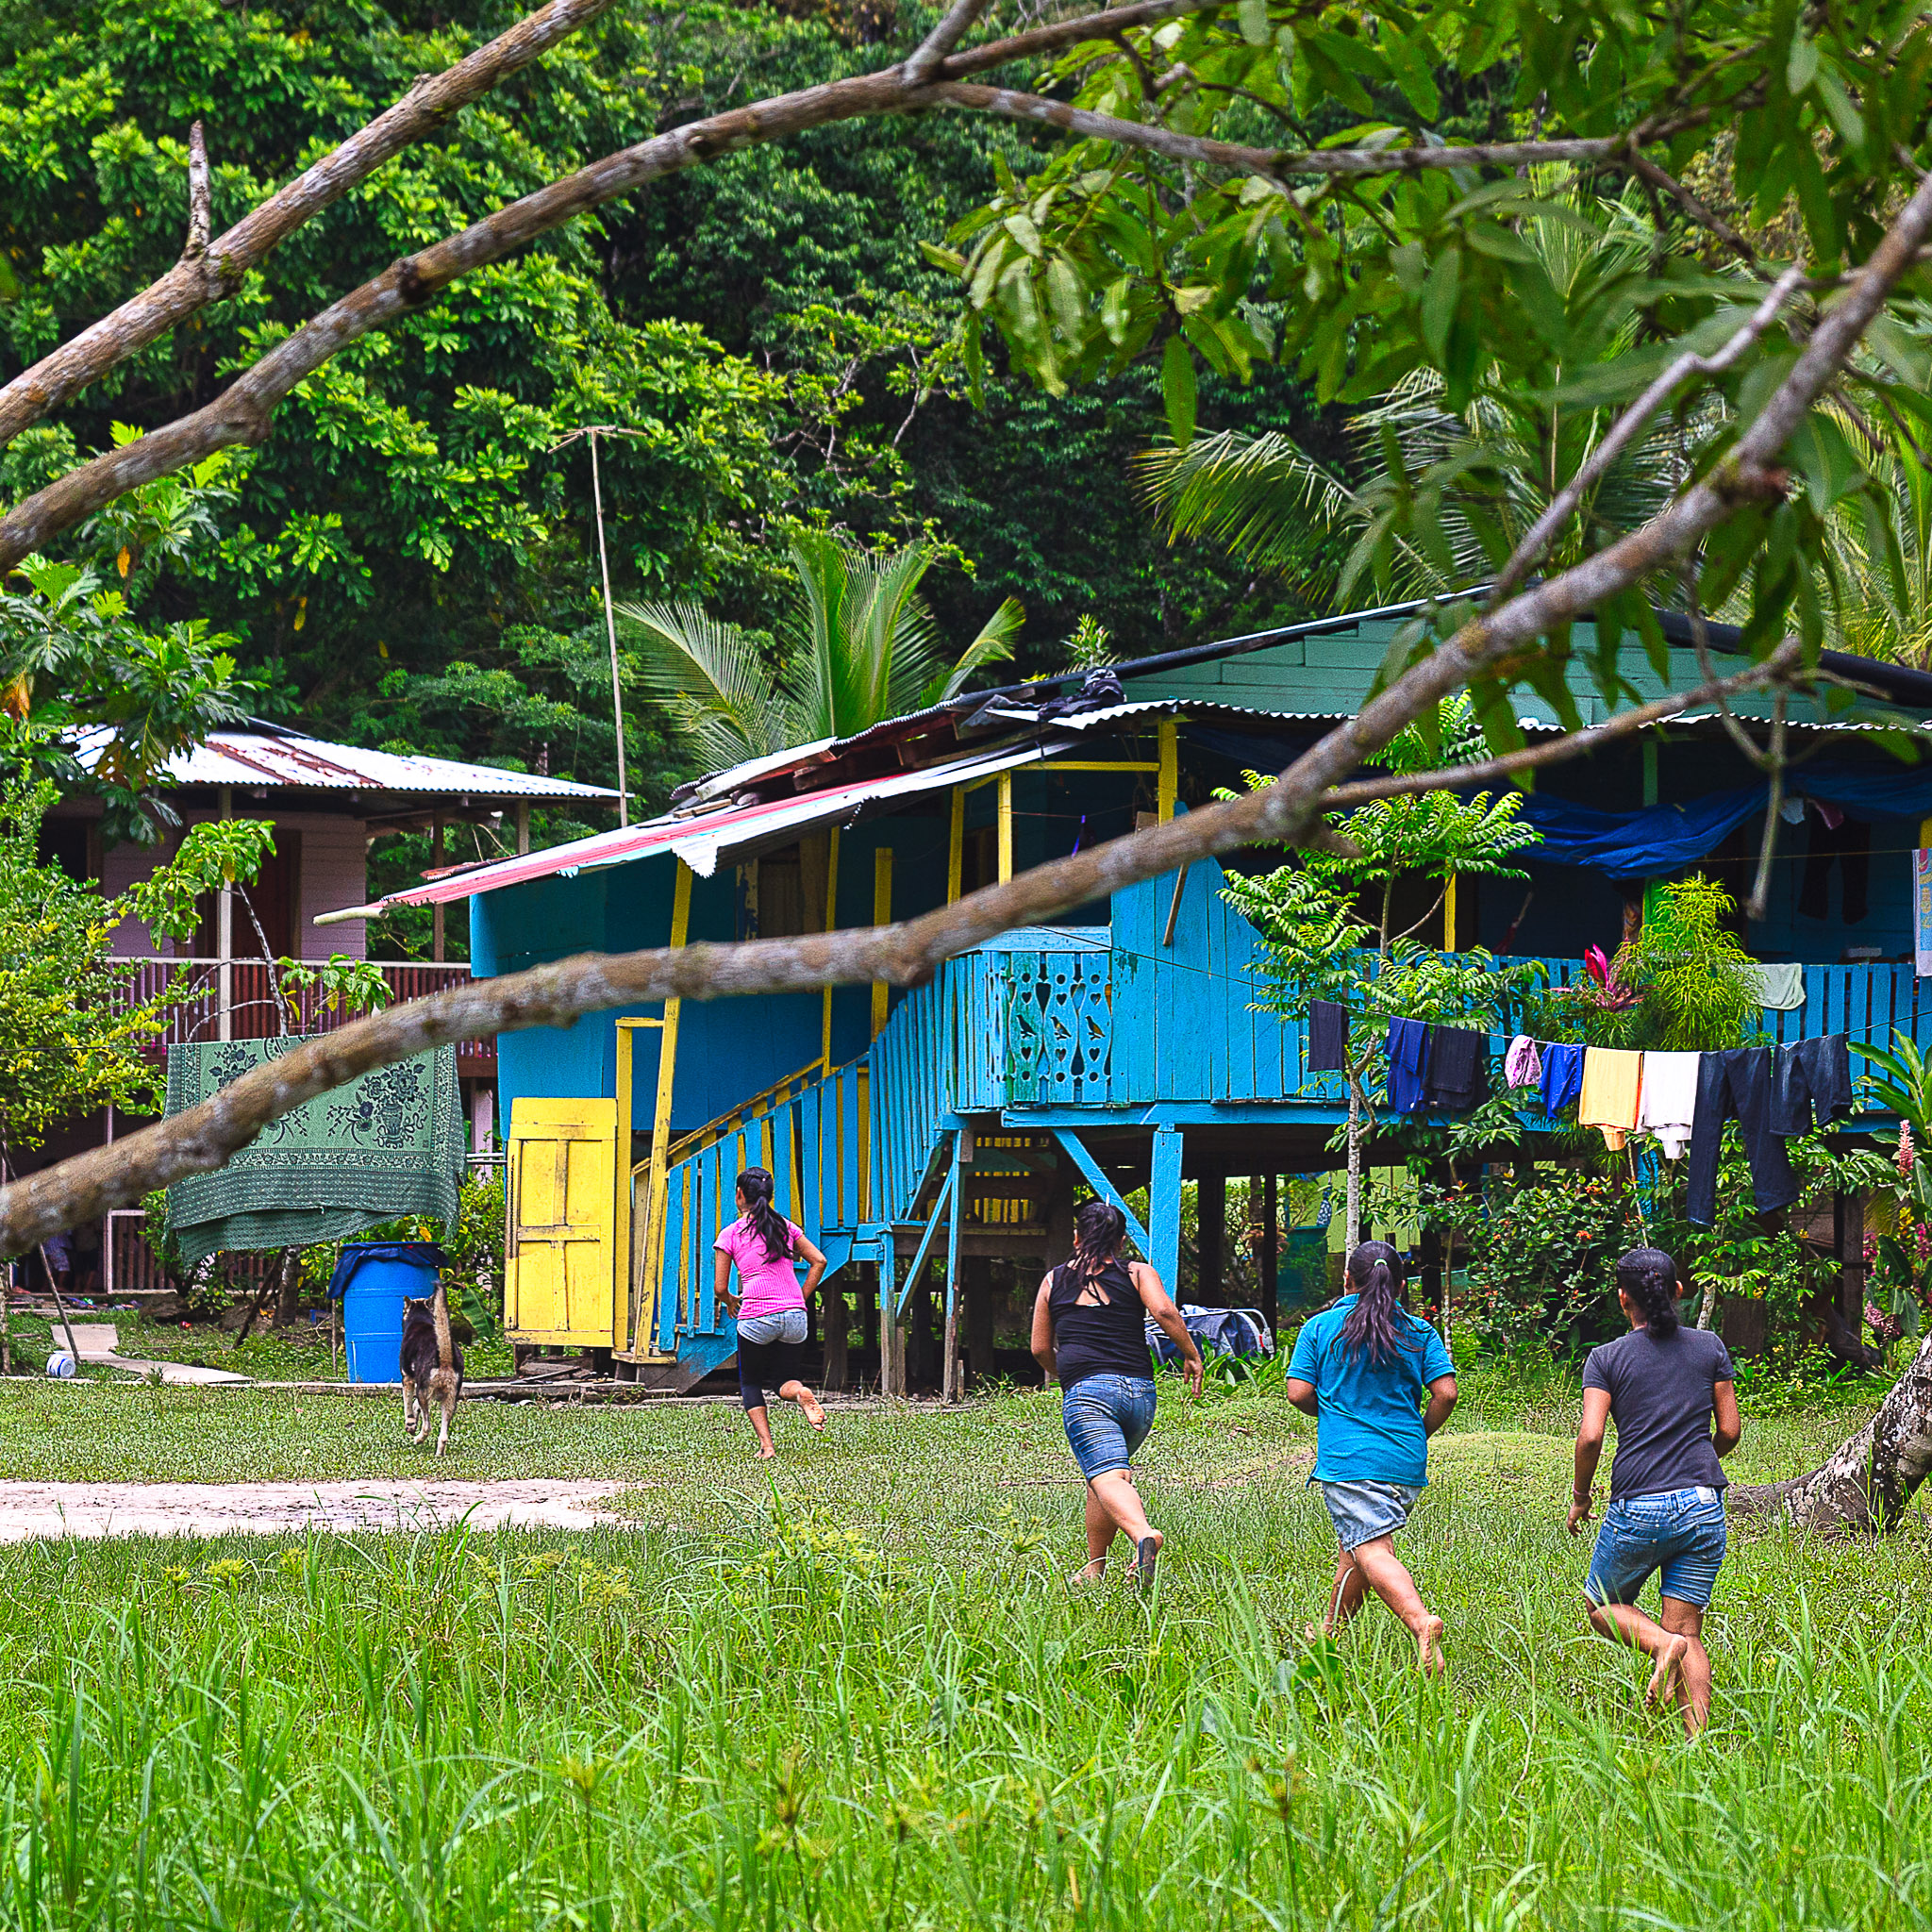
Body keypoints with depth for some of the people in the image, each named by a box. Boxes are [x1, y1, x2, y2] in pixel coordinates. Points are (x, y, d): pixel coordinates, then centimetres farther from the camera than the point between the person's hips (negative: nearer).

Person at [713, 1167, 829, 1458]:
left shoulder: (730, 1235, 2)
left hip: (756, 1317, -3)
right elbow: (818, 1261, 7)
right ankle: (802, 1393, -21)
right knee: (783, 1381, 16)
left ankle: (766, 1445, -1)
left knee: (750, 1383, 17)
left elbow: (721, 1288, 3)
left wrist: (730, 1301, 25)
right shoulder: (786, 1227, 12)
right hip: (794, 1317, 3)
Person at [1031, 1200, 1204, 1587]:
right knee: (1108, 1472, 23)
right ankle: (1094, 1567, 27)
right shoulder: (1137, 1273, 12)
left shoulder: (1054, 1281, 17)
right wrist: (1191, 1356, 6)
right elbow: (1164, 1312, -7)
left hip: (1086, 1392, -3)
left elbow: (1040, 1349, 21)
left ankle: (1143, 1534, -47)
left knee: (1108, 1478, -19)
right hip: (1140, 1392, 3)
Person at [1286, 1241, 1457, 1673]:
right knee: (1354, 1547, 22)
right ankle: (1330, 1635, 35)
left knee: (1372, 1551, -15)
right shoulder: (1419, 1333, 8)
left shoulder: (1320, 1327, 3)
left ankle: (1422, 1622, -39)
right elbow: (1446, 1392, 0)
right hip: (1407, 1461, 4)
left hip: (1348, 1459, -4)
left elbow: (1298, 1393, -1)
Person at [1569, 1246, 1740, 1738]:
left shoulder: (1605, 1359, 0)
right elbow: (1729, 1431, 9)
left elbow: (1590, 1437, -9)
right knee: (1687, 1628, 6)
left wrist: (1580, 1496, 7)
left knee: (1602, 1606, 19)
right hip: (1703, 1506, 2)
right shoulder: (1710, 1348, 7)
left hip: (1638, 1509, -2)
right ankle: (1698, 1739, -10)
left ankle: (1662, 1643, -11)